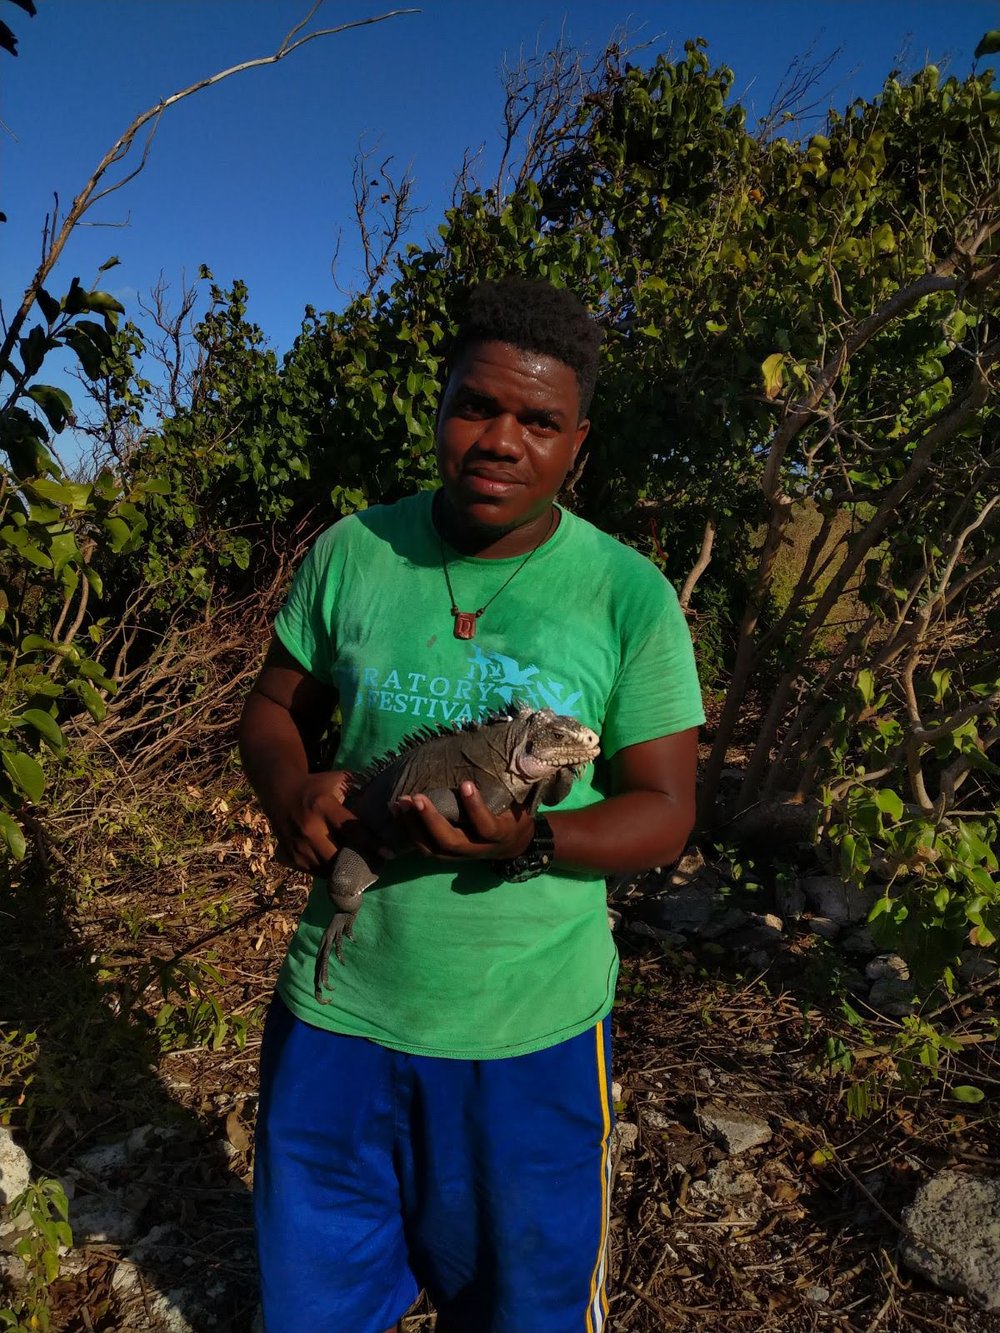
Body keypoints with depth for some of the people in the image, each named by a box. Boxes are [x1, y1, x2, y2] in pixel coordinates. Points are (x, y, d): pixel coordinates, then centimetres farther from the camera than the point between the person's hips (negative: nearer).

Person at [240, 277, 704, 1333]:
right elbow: (275, 706, 7)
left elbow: (663, 808, -8)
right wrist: (289, 789, -15)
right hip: (339, 1002, 3)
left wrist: (529, 842, -27)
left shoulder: (631, 594, -10)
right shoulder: (351, 552, -3)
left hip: (532, 1026, -1)